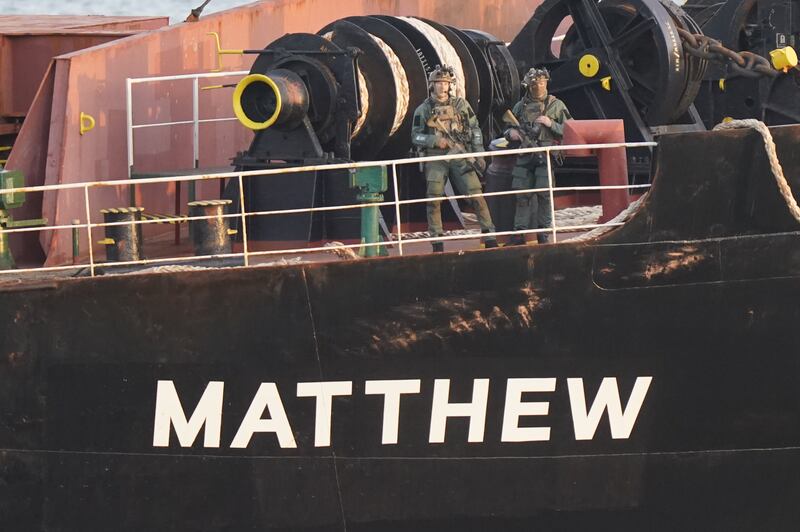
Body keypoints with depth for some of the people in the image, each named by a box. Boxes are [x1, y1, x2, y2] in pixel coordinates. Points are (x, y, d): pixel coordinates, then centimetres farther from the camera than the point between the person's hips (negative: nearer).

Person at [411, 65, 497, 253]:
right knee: (433, 199, -5)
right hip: (436, 158, 0)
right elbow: (416, 137, 5)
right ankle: (437, 242, 3)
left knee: (476, 195, -7)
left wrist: (479, 155, 4)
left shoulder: (461, 104, 8)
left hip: (460, 156, 0)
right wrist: (435, 140, -12)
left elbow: (475, 129, 11)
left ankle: (490, 236, -3)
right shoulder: (423, 110, 5)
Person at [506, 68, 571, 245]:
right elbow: (508, 127, 24)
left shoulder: (556, 105, 7)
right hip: (525, 155, 3)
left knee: (544, 193, -9)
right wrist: (511, 132, 0)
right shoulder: (520, 106, 15)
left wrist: (551, 124, -10)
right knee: (521, 194, -2)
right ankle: (519, 232, 2)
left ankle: (543, 231, 2)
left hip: (546, 155, -3)